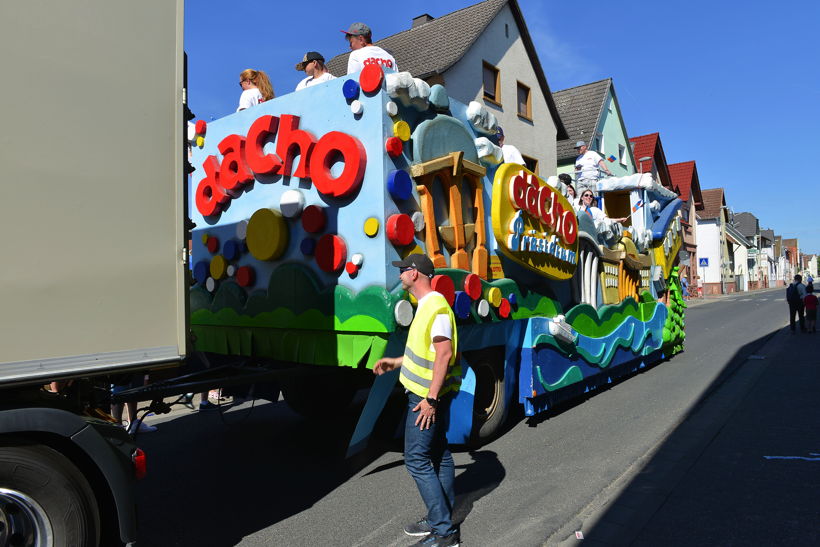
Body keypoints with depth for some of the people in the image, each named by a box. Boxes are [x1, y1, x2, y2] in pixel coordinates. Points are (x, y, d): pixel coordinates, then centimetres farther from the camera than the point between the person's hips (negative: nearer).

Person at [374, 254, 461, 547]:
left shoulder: (436, 307, -20)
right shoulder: (426, 305, 11)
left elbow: (444, 353, -25)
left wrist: (430, 399, -25)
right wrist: (397, 362, 22)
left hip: (427, 397, -10)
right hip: (427, 394, 10)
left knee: (417, 459, -4)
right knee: (439, 454, 16)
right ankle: (441, 520, 29)